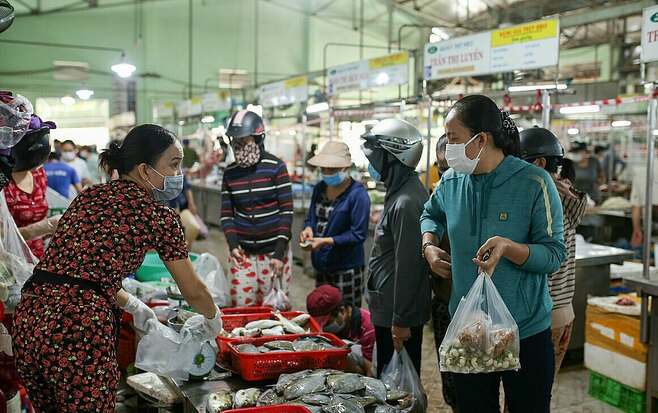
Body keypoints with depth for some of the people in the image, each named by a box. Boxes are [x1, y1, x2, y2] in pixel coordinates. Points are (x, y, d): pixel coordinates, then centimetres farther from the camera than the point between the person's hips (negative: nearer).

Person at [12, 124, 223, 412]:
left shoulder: (88, 196, 18)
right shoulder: (157, 214, -1)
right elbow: (193, 291, 8)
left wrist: (132, 306, 36)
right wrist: (213, 319, 28)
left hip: (28, 317, 7)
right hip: (80, 328, -7)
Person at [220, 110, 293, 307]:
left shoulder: (276, 167, -6)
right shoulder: (230, 173, 5)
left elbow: (287, 211, -7)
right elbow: (226, 214, 8)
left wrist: (280, 252, -12)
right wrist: (233, 246, -9)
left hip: (273, 251, -3)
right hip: (242, 252, 3)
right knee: (241, 308, 5)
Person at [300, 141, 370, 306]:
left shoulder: (357, 194, -14)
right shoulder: (320, 188, 7)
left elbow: (358, 235, -16)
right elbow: (311, 217, 16)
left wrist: (326, 241, -23)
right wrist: (308, 229, -7)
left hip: (347, 268, -6)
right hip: (321, 265, 7)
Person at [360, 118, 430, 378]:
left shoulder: (406, 203, -22)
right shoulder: (399, 192, 10)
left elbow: (408, 266, -23)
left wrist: (401, 320, -20)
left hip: (399, 315, -10)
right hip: (387, 309, 10)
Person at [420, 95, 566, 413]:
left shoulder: (534, 183, -14)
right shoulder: (450, 183, 1)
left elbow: (554, 255, -15)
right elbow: (431, 214, 23)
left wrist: (508, 247, -32)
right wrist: (429, 246, 3)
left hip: (527, 331, -4)